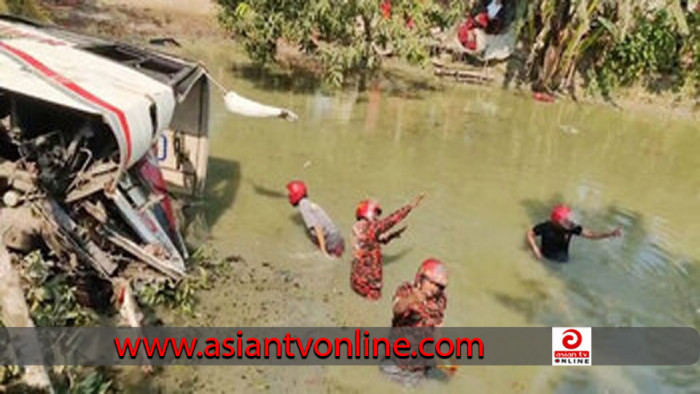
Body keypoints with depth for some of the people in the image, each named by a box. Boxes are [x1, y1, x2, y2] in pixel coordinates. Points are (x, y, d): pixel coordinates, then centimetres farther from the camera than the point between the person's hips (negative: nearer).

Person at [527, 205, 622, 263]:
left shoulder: (572, 227, -22)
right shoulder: (545, 227, -28)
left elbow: (590, 234, -21)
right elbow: (530, 234, -14)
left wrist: (610, 234, -32)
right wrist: (535, 249, -25)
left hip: (562, 262, 2)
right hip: (546, 260, -2)